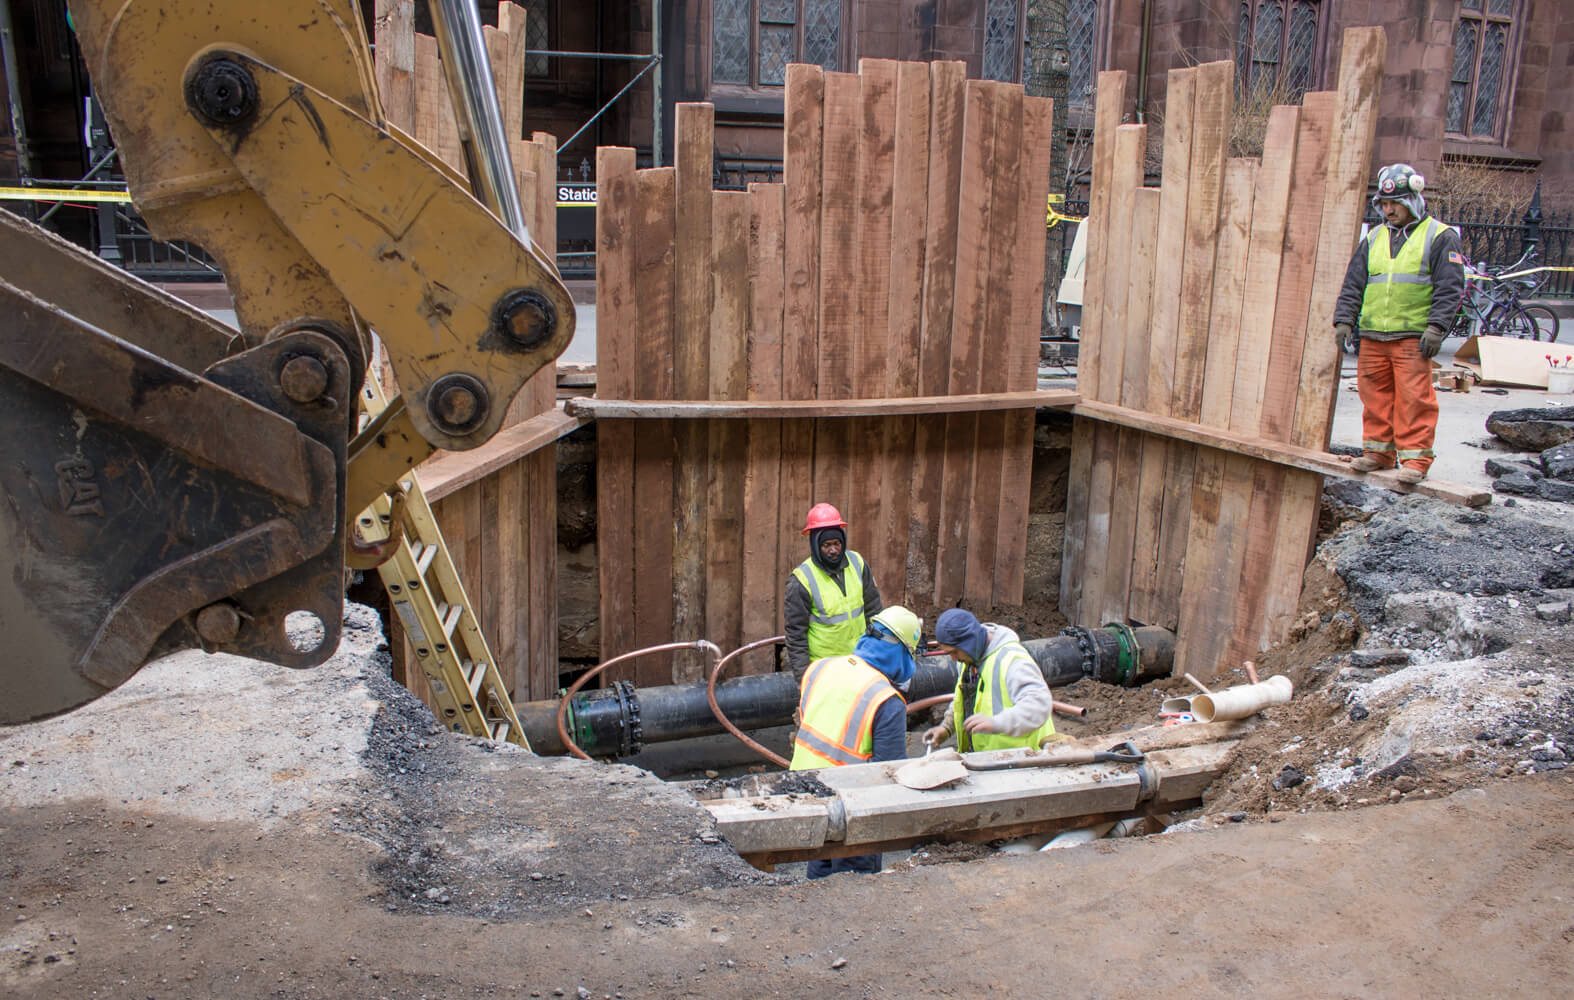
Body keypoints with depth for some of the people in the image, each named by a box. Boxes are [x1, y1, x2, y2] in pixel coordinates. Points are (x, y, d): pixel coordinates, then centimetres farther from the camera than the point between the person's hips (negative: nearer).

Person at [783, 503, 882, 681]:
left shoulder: (857, 563, -2)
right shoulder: (802, 579, -17)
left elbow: (873, 609, 9)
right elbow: (795, 631, -13)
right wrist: (802, 674, -13)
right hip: (822, 666, -5)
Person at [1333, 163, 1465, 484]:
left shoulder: (1439, 237, 4)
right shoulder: (1374, 239, 17)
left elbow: (1450, 287, -2)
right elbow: (1353, 284, 18)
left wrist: (1436, 326, -12)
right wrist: (1344, 320, 7)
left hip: (1413, 336, -4)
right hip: (1372, 335, 5)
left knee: (1414, 398, -6)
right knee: (1375, 396, 7)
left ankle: (1415, 458, -1)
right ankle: (1379, 451, 17)